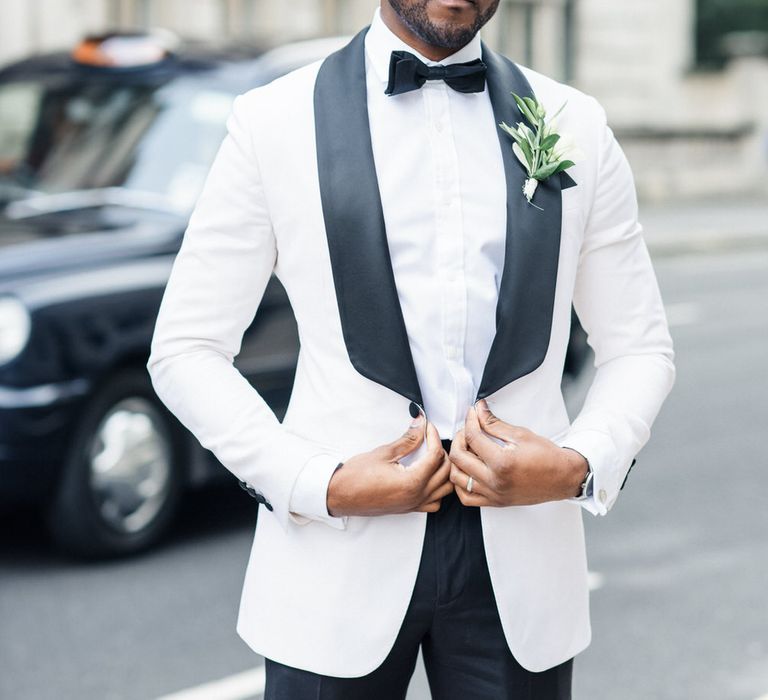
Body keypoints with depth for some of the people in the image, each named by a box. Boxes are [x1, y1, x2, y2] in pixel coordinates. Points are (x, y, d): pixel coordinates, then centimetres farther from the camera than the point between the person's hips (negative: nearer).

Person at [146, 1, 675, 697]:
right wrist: (317, 484, -12)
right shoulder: (274, 122, -1)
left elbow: (639, 348, 11)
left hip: (521, 565, 2)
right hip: (340, 560, -2)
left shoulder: (577, 126, 6)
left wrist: (581, 467, -8)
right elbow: (185, 351, 0)